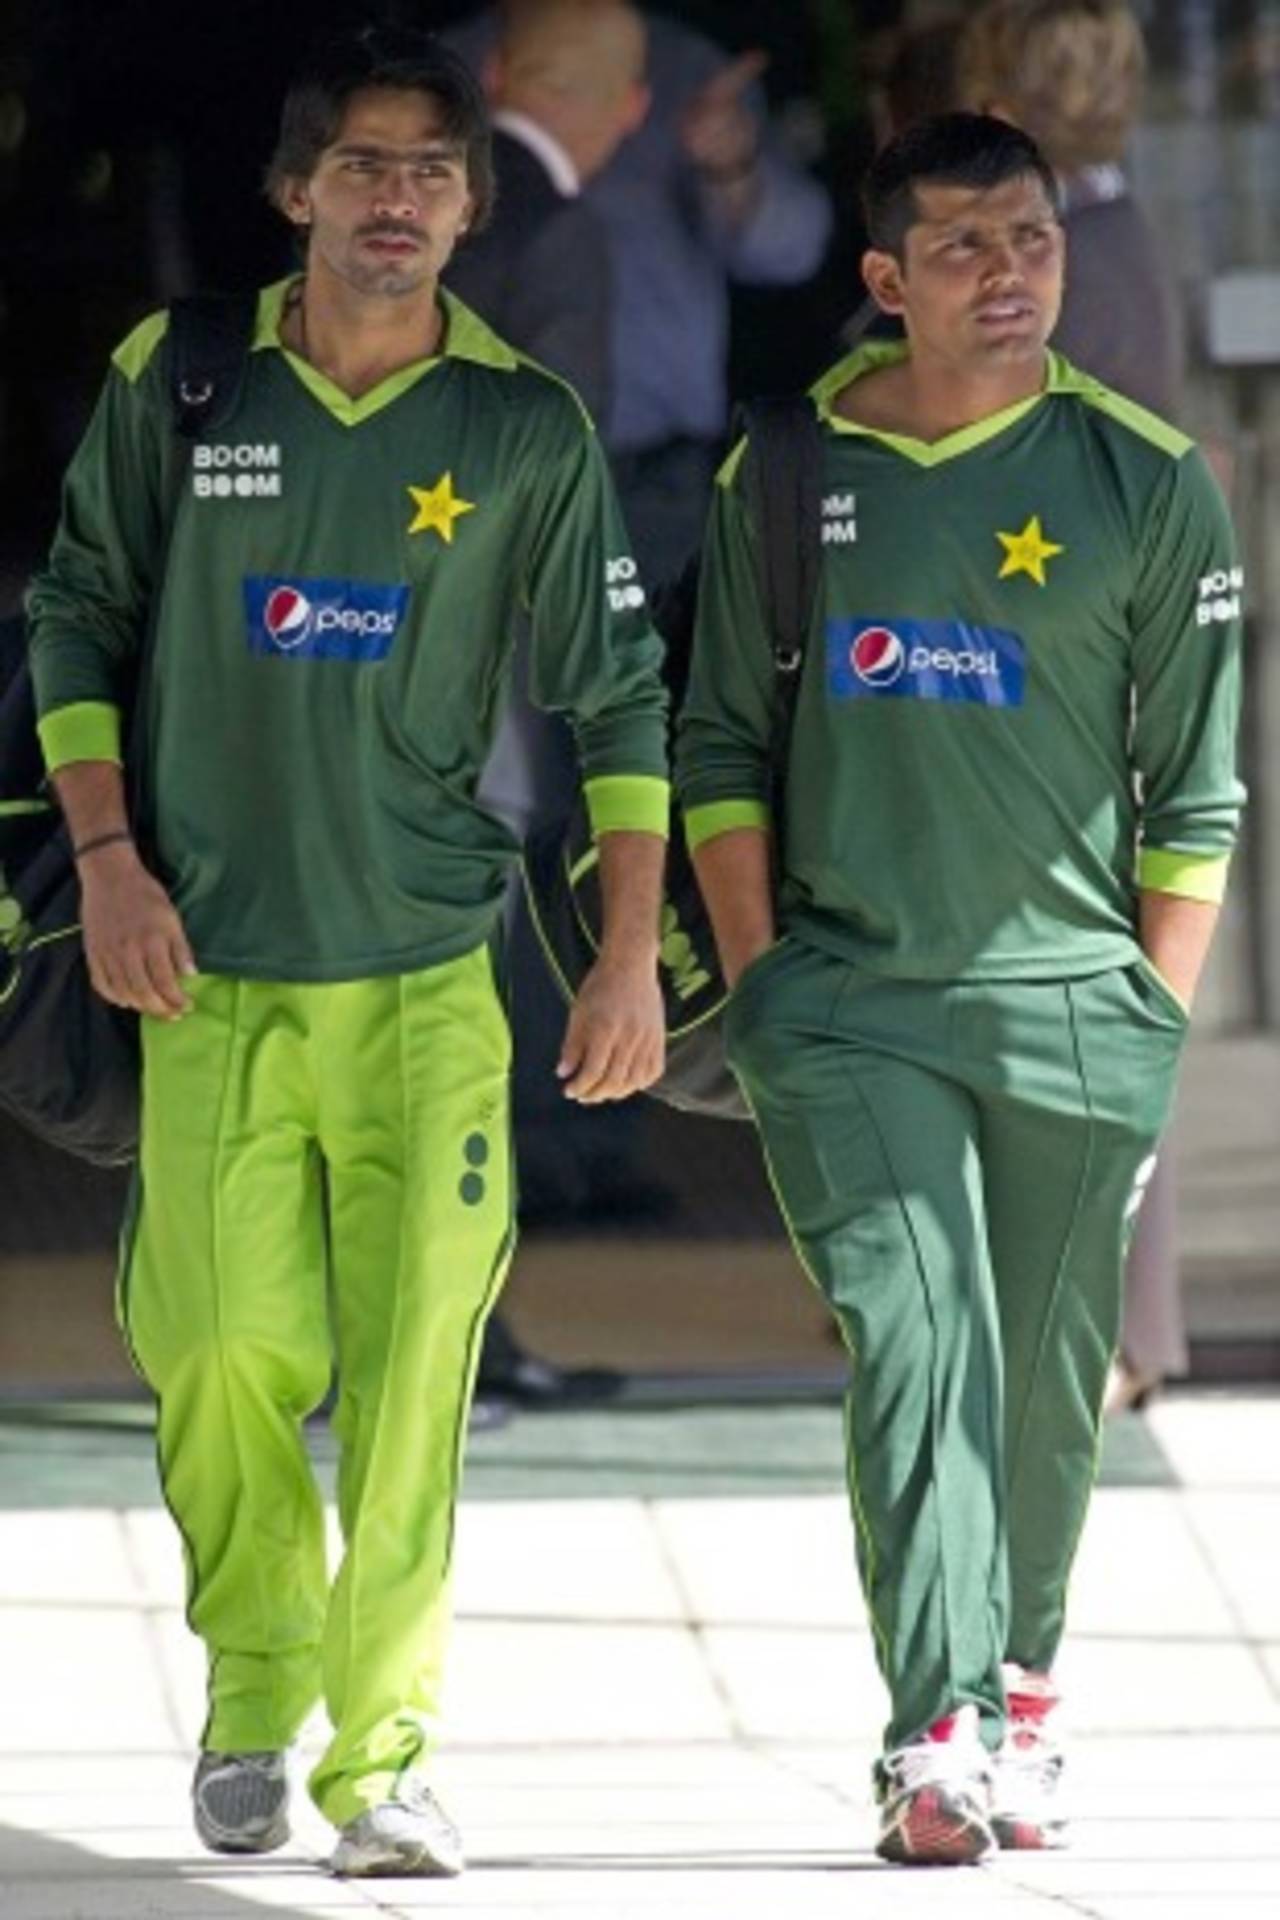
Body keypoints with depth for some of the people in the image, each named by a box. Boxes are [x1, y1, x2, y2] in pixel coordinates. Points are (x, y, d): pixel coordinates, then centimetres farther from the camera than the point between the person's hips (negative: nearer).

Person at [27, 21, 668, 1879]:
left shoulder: (527, 430, 1)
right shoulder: (180, 385, 2)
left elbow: (615, 694, 6)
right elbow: (81, 618, 11)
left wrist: (631, 954, 1)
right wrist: (108, 858, 0)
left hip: (434, 975, 0)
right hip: (213, 969, 0)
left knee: (413, 1365, -9)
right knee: (227, 1353, -6)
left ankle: (386, 1752, -3)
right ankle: (253, 1678, 19)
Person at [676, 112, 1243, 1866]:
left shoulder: (1147, 484, 2)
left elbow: (1197, 782, 5)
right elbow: (721, 743, 11)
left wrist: (1156, 1014, 1)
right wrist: (757, 976, 3)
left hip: (1072, 999, 1)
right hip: (853, 998, -1)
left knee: (1048, 1378, 7)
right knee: (916, 1337, -14)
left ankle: (1020, 1689, 26)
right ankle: (938, 1736, -20)